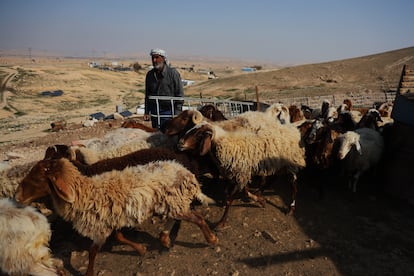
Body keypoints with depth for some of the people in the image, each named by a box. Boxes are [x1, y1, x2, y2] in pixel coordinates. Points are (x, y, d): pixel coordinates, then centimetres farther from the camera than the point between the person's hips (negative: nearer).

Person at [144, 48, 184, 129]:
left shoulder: (173, 73, -6)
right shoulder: (150, 74, 9)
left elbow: (180, 94, -6)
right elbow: (147, 94, 17)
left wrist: (177, 113, -10)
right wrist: (146, 112, 12)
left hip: (169, 111, -5)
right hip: (154, 113, 5)